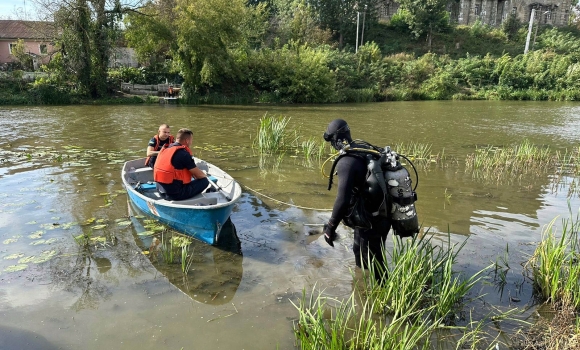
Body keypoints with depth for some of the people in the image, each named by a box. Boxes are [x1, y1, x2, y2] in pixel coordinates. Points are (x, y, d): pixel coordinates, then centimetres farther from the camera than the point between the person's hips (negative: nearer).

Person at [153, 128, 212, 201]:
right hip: (175, 194, -9)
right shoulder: (183, 153, -16)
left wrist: (194, 175, 22)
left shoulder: (164, 149, 9)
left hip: (162, 192, 9)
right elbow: (199, 175, -6)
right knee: (204, 181, -2)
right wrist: (205, 176, 14)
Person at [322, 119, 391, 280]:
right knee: (359, 251, 29)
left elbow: (343, 199, -32)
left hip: (370, 222, -10)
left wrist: (331, 227, -22)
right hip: (381, 215, 10)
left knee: (374, 265, 8)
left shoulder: (346, 161, -25)